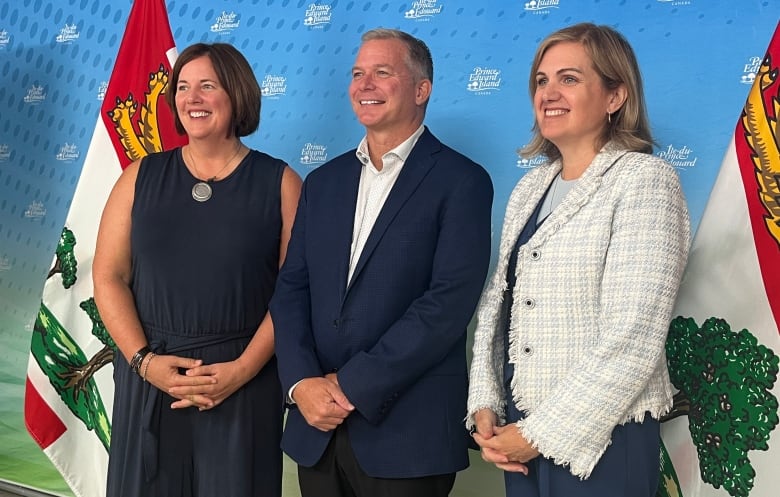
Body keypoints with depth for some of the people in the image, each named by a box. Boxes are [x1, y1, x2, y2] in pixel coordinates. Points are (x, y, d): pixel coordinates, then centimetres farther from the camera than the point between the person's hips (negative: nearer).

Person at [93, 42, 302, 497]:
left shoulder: (280, 183, 0)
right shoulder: (142, 176, 6)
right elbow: (109, 277, 3)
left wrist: (243, 368, -13)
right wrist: (144, 360, -9)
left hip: (244, 383, -2)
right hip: (148, 380, 2)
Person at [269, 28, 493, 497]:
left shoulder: (461, 182, -6)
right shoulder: (324, 181, 12)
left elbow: (450, 302, -15)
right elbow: (291, 288, 6)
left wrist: (352, 385, -15)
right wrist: (302, 382, -10)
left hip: (409, 431, -4)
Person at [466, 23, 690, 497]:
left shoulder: (644, 180, -12)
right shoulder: (530, 188, 9)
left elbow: (632, 341, -19)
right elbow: (498, 301, 11)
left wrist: (542, 433, -15)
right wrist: (485, 404, -2)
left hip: (601, 441, -6)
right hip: (518, 433, 6)